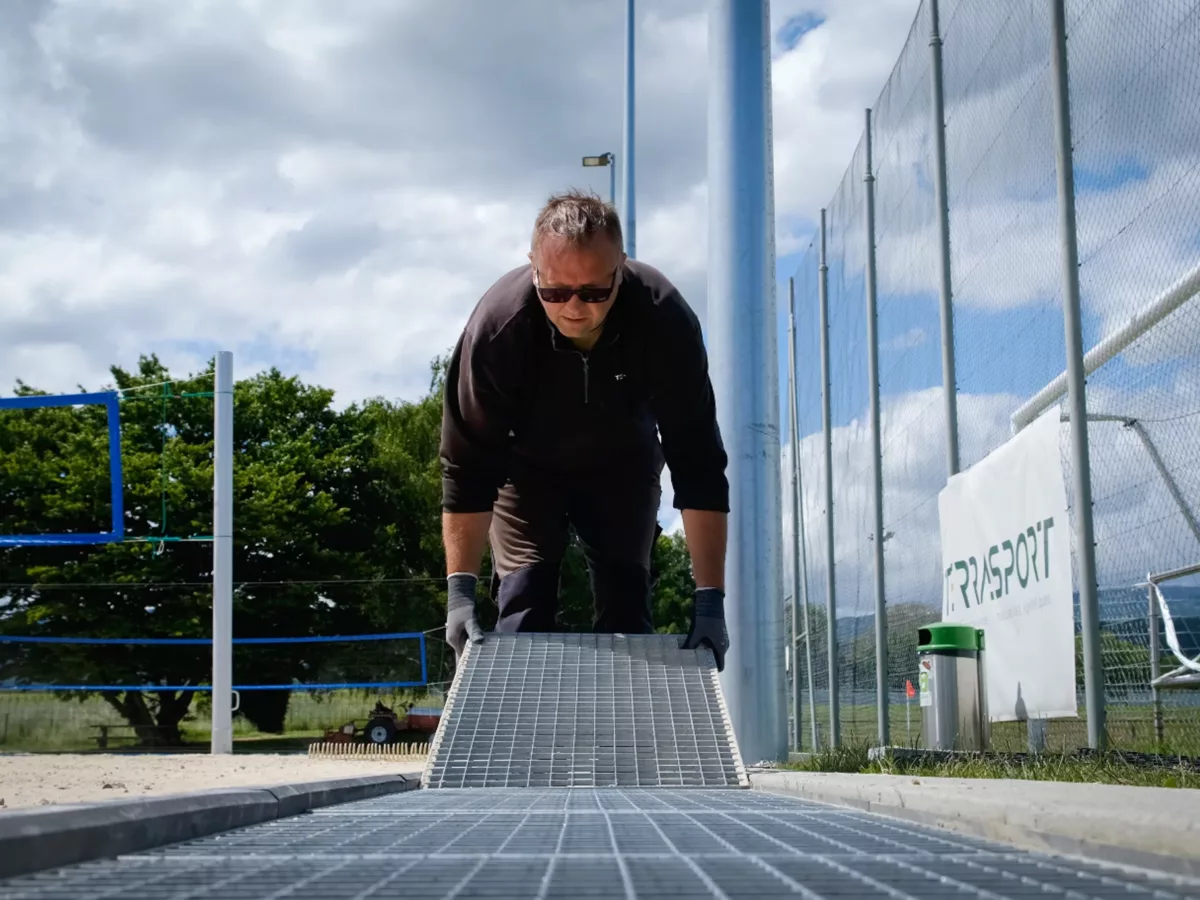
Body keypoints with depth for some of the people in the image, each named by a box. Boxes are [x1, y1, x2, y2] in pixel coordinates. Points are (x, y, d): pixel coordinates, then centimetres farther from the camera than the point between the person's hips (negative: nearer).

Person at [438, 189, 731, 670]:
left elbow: (698, 464, -29)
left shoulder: (666, 319, -34)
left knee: (627, 611, -6)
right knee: (522, 606, -12)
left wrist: (710, 598, -31)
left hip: (623, 464, 1)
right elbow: (467, 465, -27)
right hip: (526, 463, -1)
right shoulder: (496, 325, -35)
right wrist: (459, 589, -32)